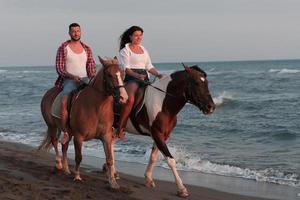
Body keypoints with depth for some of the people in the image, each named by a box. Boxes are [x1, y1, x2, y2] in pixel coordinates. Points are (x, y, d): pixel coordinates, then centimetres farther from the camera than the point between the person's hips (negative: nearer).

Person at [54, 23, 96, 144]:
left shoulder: (86, 49, 15)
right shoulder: (63, 48, 3)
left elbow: (92, 66, 14)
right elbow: (59, 69, -3)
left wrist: (93, 76, -8)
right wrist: (72, 76, -17)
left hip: (85, 79, 4)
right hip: (69, 80, -4)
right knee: (64, 102, -30)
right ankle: (65, 133, -24)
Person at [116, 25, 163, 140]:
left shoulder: (143, 50, 22)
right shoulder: (125, 50, 2)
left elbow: (149, 66, 20)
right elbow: (126, 68, -10)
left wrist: (158, 75, 2)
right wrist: (137, 75, -26)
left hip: (144, 78, 7)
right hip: (130, 78, -7)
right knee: (130, 99, -34)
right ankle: (120, 129, -30)